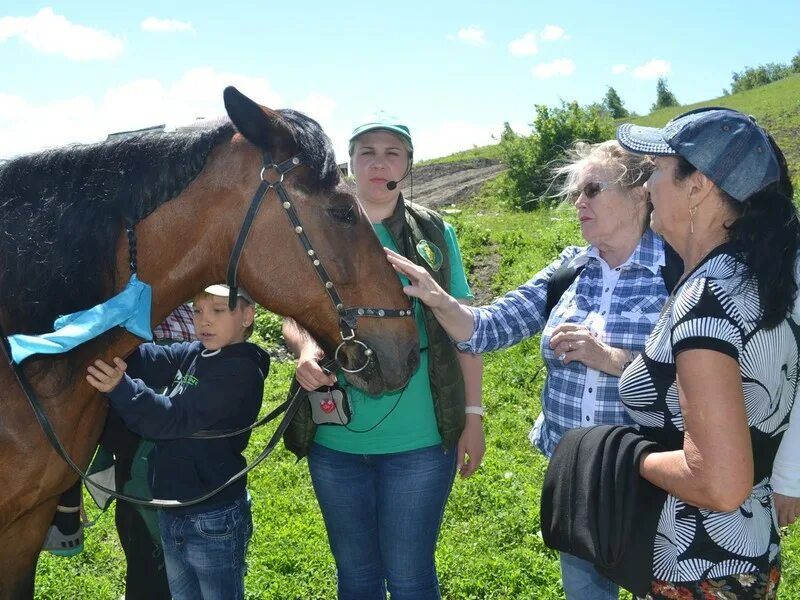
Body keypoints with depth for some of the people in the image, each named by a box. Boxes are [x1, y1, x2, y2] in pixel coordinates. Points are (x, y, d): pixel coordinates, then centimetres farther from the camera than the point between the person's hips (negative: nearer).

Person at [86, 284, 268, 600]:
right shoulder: (195, 354, 5)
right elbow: (150, 360, -8)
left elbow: (175, 418, -27)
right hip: (172, 514, 8)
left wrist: (120, 387, -39)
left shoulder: (242, 371, -20)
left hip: (214, 522, -8)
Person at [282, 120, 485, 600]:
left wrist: (474, 415, -2)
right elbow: (294, 317, 6)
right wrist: (305, 346, -18)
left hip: (420, 440, -2)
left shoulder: (435, 234, 0)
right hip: (334, 440, 2)